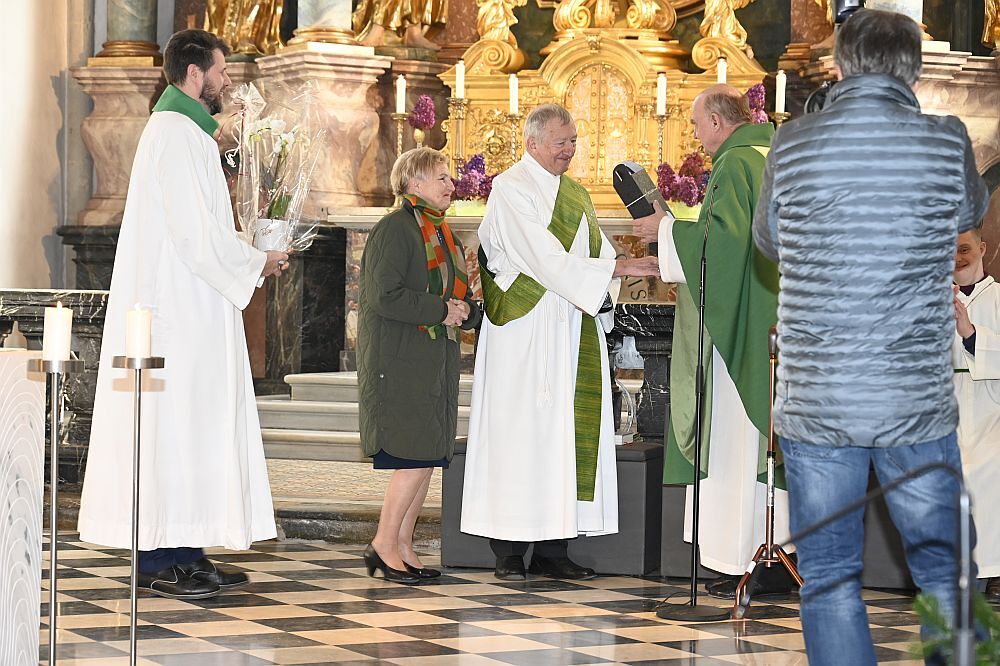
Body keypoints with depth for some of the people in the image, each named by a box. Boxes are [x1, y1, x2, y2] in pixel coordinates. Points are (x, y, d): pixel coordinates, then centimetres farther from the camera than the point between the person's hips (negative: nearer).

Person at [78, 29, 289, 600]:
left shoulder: (190, 134, 19)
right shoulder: (176, 134, -14)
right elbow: (194, 232, -20)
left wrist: (250, 257, 11)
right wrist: (256, 263, -8)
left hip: (192, 311, 10)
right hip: (179, 310, -10)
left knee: (194, 421, 9)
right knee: (173, 420, -8)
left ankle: (185, 553, 12)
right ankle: (158, 559, -5)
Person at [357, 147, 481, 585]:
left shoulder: (443, 234, 18)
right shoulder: (395, 229, -11)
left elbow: (458, 295, 24)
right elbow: (385, 297, -20)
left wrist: (465, 311, 2)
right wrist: (441, 311, -16)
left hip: (436, 360, 9)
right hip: (400, 361, -9)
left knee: (427, 458, 7)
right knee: (417, 456, -12)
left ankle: (402, 546, 13)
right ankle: (384, 545, -3)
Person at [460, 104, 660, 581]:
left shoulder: (576, 196, 19)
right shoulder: (510, 190, -6)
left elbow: (596, 254, 15)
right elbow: (546, 259, -17)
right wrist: (617, 268, -20)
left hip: (574, 335, 7)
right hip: (525, 333, -7)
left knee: (568, 431, 3)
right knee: (520, 430, -6)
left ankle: (552, 548, 5)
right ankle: (509, 550, -2)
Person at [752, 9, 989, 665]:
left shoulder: (793, 144, -4)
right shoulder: (946, 142, -6)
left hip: (815, 406, 0)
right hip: (917, 404, 0)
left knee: (829, 581, 8)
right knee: (944, 577, 12)